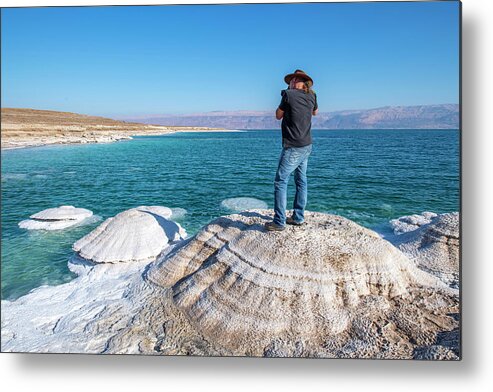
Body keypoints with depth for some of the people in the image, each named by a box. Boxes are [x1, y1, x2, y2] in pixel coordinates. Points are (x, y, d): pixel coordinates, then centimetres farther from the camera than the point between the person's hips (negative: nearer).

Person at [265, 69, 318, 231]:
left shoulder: (288, 94, -11)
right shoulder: (311, 95, 7)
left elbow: (278, 115, 1)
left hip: (293, 147, -8)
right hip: (306, 146, 8)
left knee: (280, 182, -5)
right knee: (301, 181, 12)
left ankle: (279, 222, -5)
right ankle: (298, 217, 19)